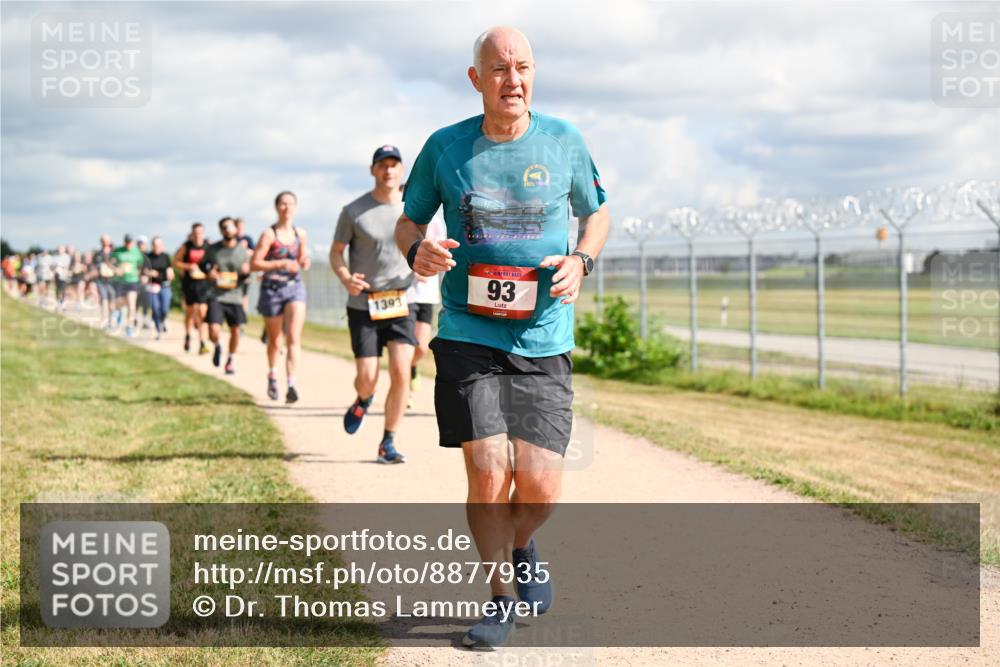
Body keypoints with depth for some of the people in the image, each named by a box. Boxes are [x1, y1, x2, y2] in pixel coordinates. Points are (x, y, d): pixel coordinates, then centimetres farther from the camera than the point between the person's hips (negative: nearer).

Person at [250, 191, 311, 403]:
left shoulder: (301, 234, 6)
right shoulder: (269, 234, -7)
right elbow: (254, 264, -9)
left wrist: (305, 263, -3)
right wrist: (281, 263, -18)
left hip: (295, 287, 2)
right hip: (272, 288, -2)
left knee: (294, 337, -15)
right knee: (274, 340, 12)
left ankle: (291, 384, -22)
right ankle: (272, 376, 38)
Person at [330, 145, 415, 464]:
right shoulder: (354, 211, -2)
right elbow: (335, 252, 5)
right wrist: (346, 278, -15)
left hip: (401, 302, 1)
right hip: (363, 304, -1)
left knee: (401, 372, -13)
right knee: (367, 378, -6)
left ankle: (388, 443, 1)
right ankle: (363, 401, 34)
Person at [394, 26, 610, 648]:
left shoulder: (564, 142, 3)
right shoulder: (445, 147, 1)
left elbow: (597, 213, 17)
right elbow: (408, 221, 13)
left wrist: (581, 261, -4)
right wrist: (417, 251, -10)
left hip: (543, 342, 1)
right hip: (467, 337, -1)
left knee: (540, 487, -6)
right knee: (487, 475, -10)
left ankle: (521, 547, 31)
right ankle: (501, 597, 14)